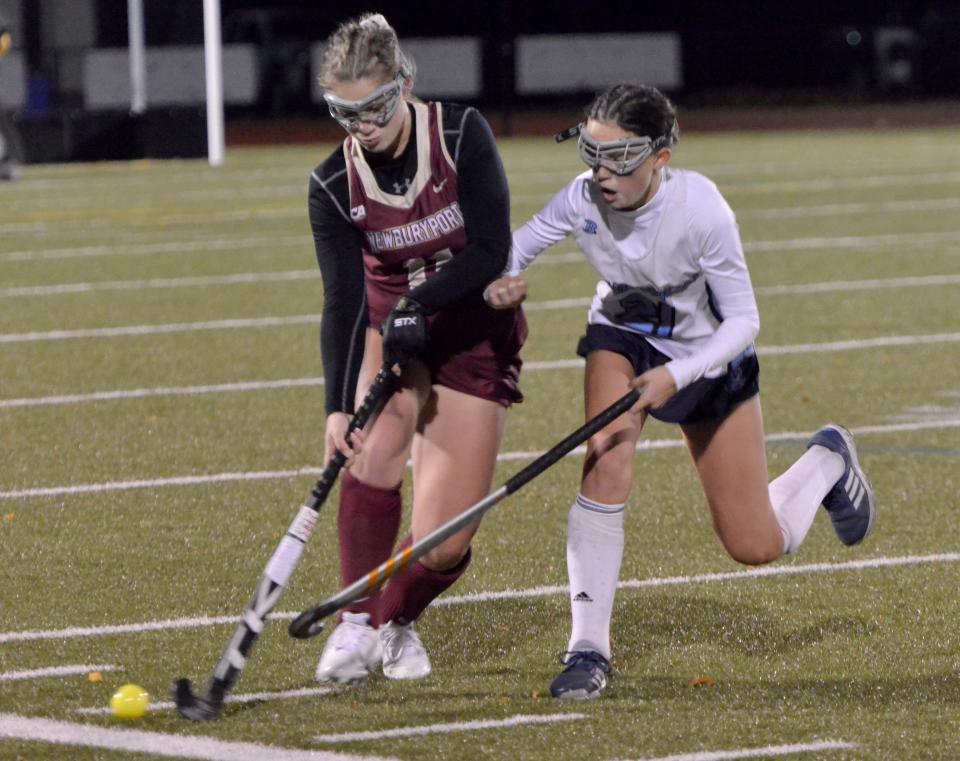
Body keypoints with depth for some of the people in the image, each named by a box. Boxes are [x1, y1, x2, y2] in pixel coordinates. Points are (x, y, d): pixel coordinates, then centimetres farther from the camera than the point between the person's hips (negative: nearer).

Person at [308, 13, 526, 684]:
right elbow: (343, 301, -19)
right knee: (374, 456, -29)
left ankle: (398, 620, 22)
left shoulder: (462, 135, -18)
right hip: (389, 331, 2)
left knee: (443, 541, -9)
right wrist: (339, 407, -31)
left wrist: (420, 304, -32)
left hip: (477, 334, -1)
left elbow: (491, 252, -19)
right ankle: (358, 627, -13)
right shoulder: (333, 186, -13)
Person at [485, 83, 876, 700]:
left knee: (756, 547, 3)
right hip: (623, 340, 2)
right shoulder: (582, 200, -26)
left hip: (709, 358, -2)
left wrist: (677, 376, -36)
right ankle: (589, 648, -20)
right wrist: (501, 283, -33)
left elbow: (743, 320, -24)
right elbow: (514, 249, -10)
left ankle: (827, 463, 37)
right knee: (607, 462, -29)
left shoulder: (700, 208, -33)